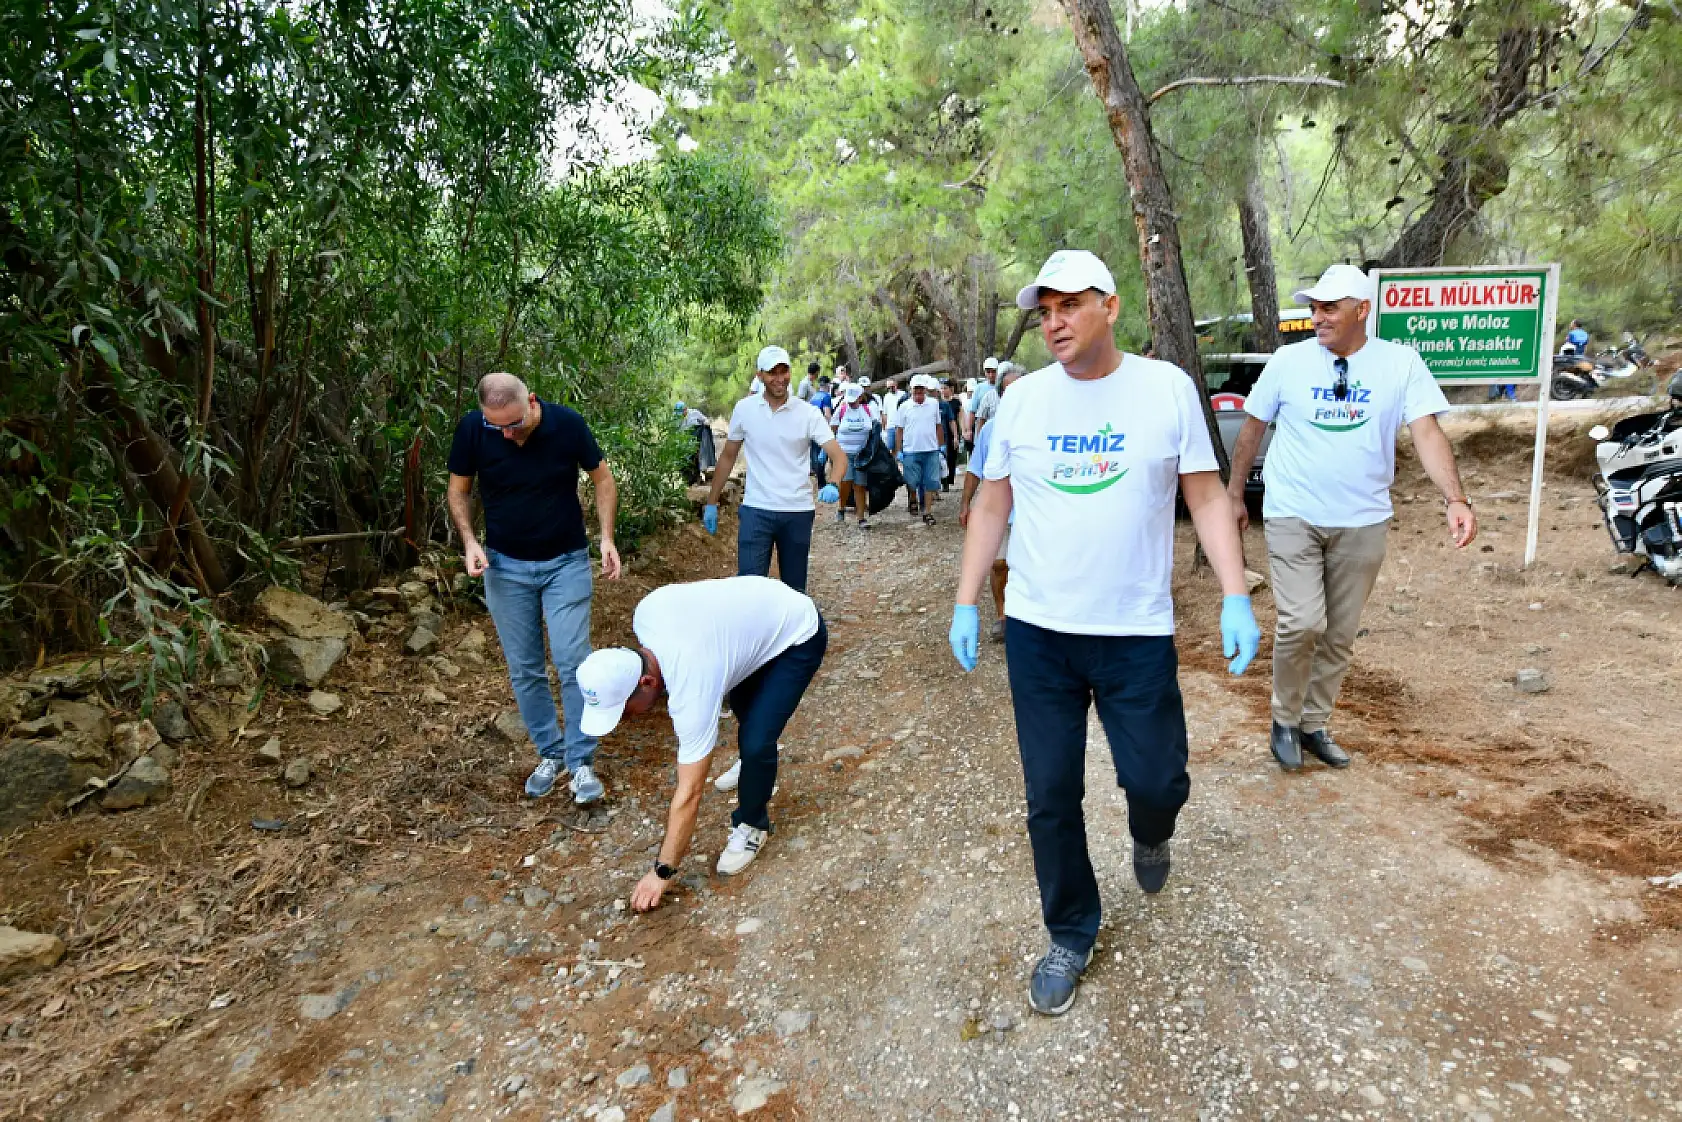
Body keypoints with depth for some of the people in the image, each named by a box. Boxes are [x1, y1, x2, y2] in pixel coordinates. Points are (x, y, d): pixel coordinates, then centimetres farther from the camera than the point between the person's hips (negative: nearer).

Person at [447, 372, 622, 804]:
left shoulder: (567, 424, -16)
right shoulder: (471, 429, -13)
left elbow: (602, 478, -2)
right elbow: (458, 489, 2)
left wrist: (607, 537, -12)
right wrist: (469, 541, -13)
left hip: (566, 562, -1)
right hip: (506, 566, 2)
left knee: (572, 663, -6)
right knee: (524, 669, 7)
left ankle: (581, 762, 7)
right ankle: (549, 753, 24)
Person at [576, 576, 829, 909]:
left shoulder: (692, 688, -36)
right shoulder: (646, 613, -21)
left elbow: (689, 795, -29)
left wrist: (662, 872, -20)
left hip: (799, 635, -9)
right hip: (759, 612, 9)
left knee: (755, 742, -17)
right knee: (743, 709, 27)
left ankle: (752, 825, 10)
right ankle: (759, 775, 53)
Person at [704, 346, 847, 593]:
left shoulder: (809, 413, -4)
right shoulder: (744, 408, 1)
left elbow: (838, 456, -10)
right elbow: (728, 457, 10)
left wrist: (832, 485, -32)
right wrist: (711, 503, 9)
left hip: (798, 511, 0)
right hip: (756, 510, 0)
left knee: (795, 589, 12)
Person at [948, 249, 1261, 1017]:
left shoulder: (1168, 388, -2)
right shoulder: (1022, 398, 3)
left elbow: (1207, 498, 1)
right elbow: (991, 508, 8)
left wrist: (1235, 597, -9)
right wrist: (966, 605, 3)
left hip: (1138, 632, -1)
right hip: (1036, 632, 2)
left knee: (1156, 780, 5)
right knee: (1050, 798, 8)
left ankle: (1149, 834, 44)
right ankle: (1070, 936, 29)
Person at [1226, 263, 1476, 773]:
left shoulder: (1401, 363, -3)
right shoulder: (1288, 360, -3)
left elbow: (1427, 433, -10)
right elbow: (1252, 428, 6)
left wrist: (1455, 498, -25)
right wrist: (1235, 496, 9)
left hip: (1362, 523, 2)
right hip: (1292, 516, -2)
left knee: (1339, 635, 11)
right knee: (1302, 624, -14)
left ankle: (1314, 724, 28)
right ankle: (1284, 720, 9)